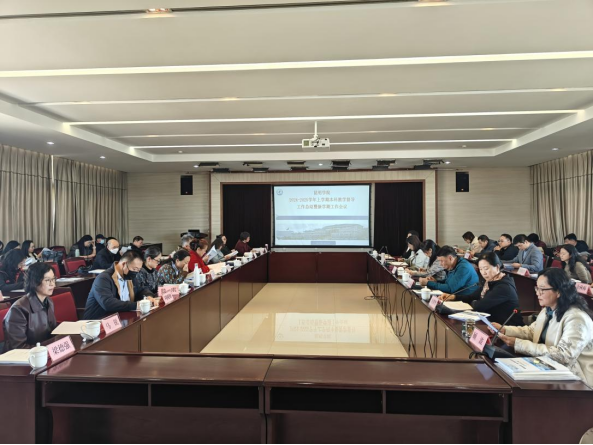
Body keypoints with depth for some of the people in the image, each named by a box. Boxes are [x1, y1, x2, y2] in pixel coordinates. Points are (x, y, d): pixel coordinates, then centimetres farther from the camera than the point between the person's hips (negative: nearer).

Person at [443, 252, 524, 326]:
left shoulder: (504, 287, -21)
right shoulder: (488, 282, 6)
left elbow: (479, 306, -25)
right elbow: (472, 297, 13)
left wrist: (473, 303, -3)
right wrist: (453, 297, -3)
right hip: (493, 323, 7)